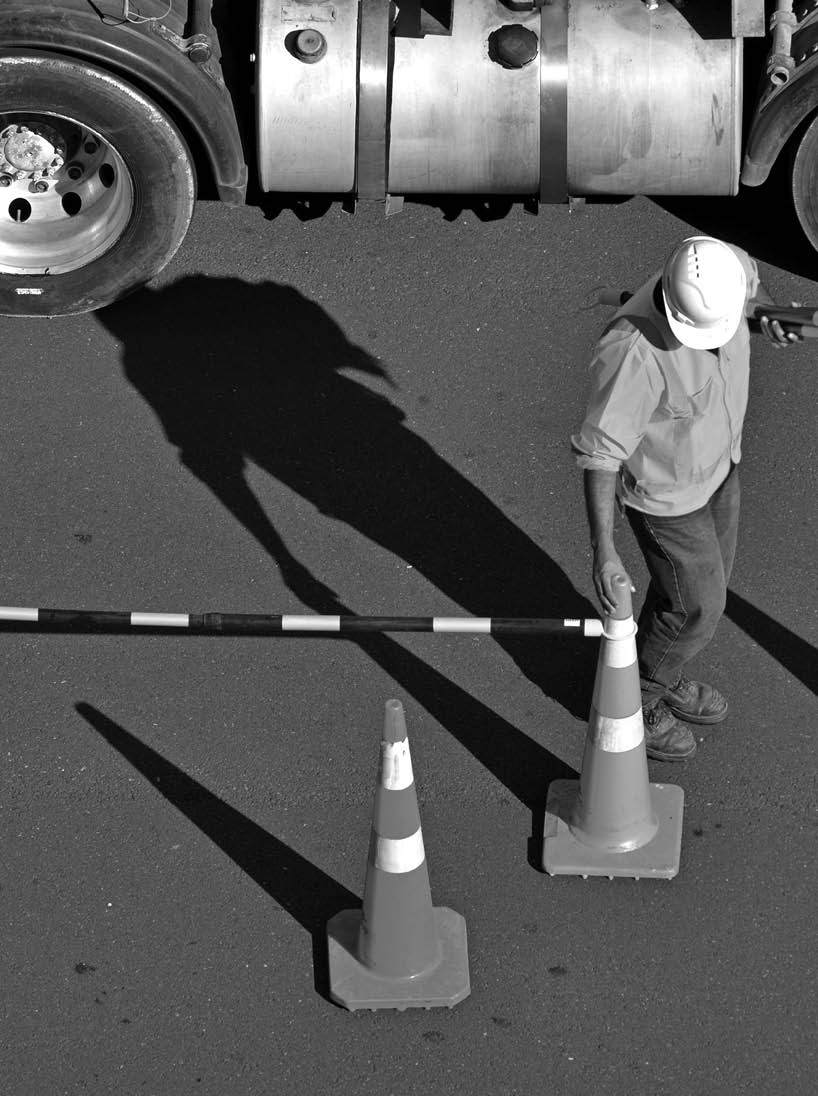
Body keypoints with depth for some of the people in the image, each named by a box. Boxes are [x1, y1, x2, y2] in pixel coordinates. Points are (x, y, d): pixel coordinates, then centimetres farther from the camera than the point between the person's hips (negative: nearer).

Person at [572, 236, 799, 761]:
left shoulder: (723, 268, -23)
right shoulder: (635, 348, -42)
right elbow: (600, 450, -37)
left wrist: (770, 309, -9)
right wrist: (604, 550, -41)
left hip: (719, 461, 7)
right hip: (666, 490, -7)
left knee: (709, 578, 26)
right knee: (697, 606, 10)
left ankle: (663, 679, 52)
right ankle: (634, 702, 36)